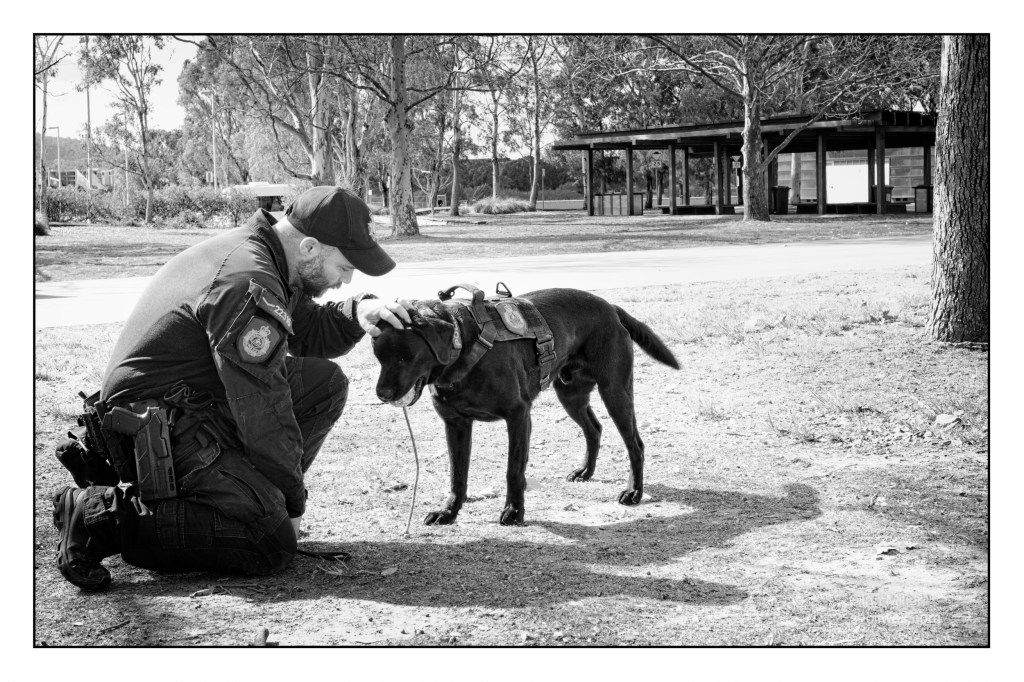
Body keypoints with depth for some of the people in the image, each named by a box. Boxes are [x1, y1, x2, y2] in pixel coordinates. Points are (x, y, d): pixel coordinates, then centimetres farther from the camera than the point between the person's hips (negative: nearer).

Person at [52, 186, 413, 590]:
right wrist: (292, 501, -9)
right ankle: (104, 515, -14)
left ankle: (245, 497, 10)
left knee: (325, 382, 8)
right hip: (163, 431, -10)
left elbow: (308, 332, 20)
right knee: (272, 544, -17)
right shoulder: (250, 287, -24)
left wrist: (357, 313, -2)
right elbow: (263, 410, -21)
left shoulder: (256, 253, 8)